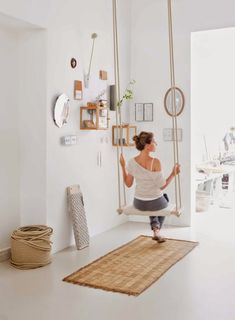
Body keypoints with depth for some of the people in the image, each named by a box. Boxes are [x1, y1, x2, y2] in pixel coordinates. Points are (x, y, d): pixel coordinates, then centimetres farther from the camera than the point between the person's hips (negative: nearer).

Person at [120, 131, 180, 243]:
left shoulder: (132, 162, -10)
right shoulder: (155, 162, -25)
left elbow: (128, 184, 1)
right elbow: (161, 186, -19)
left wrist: (123, 166, 7)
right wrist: (173, 174, -8)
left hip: (139, 203, 4)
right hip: (156, 203, -3)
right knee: (164, 201, 36)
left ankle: (155, 226, 25)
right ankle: (157, 230, 30)